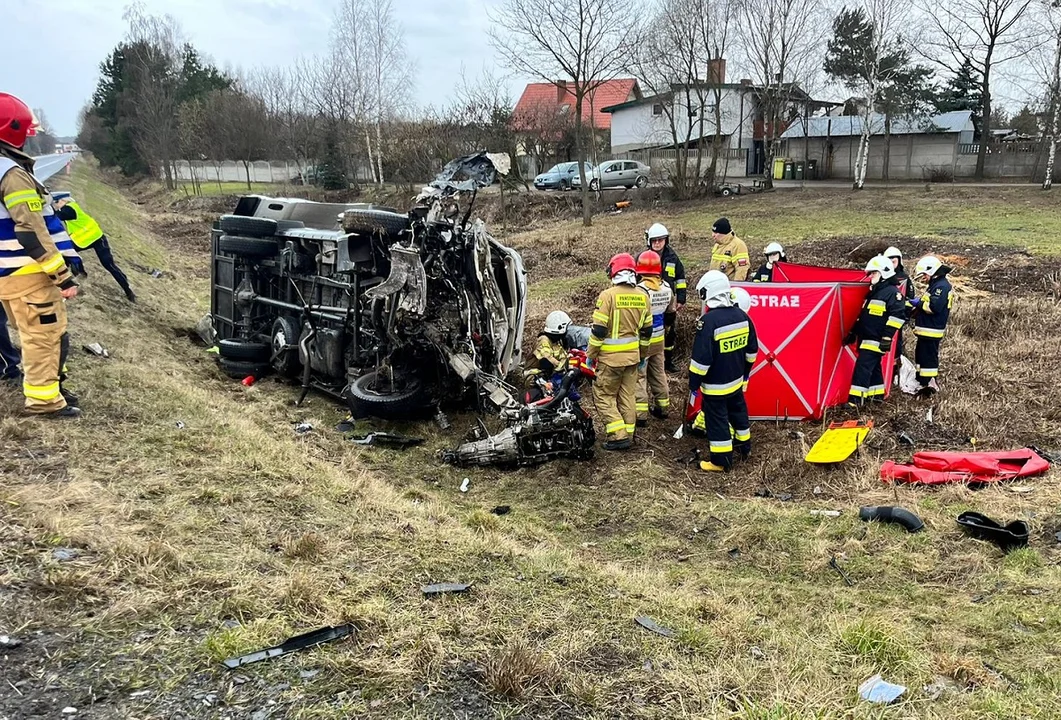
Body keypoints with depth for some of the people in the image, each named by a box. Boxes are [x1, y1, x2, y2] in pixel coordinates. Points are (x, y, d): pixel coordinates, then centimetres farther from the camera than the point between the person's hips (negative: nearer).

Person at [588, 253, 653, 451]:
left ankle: (619, 436, -2)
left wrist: (591, 355, -4)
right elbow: (646, 330, 11)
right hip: (633, 356, 6)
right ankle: (628, 435, 21)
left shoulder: (608, 296, -16)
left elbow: (599, 330, -16)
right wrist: (642, 354, 23)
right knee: (628, 396, 15)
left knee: (603, 395, 5)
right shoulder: (642, 297, 3)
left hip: (611, 357, -6)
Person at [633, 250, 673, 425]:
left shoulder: (640, 290, -24)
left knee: (639, 375, 1)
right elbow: (670, 310, 12)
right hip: (659, 338, 7)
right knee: (658, 372, 20)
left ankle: (640, 414, 0)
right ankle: (663, 407, 31)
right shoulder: (666, 288, -2)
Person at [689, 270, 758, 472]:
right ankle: (744, 446, 44)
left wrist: (694, 383, -12)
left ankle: (721, 461, 13)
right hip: (736, 380, 7)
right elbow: (751, 350, 9)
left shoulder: (708, 321, -25)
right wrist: (745, 371, 23)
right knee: (738, 412, 25)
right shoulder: (742, 316, -2)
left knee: (717, 420, 4)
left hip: (715, 385, -7)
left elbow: (701, 358, -23)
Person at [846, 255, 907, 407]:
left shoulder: (892, 292, -11)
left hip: (876, 341, -9)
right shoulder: (873, 292, 17)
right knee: (872, 367, 16)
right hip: (866, 338, 9)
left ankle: (856, 399, -15)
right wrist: (853, 333, 21)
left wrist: (887, 337, -22)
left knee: (863, 366, -14)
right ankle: (877, 395, 26)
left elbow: (897, 315, -18)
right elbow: (863, 315, 23)